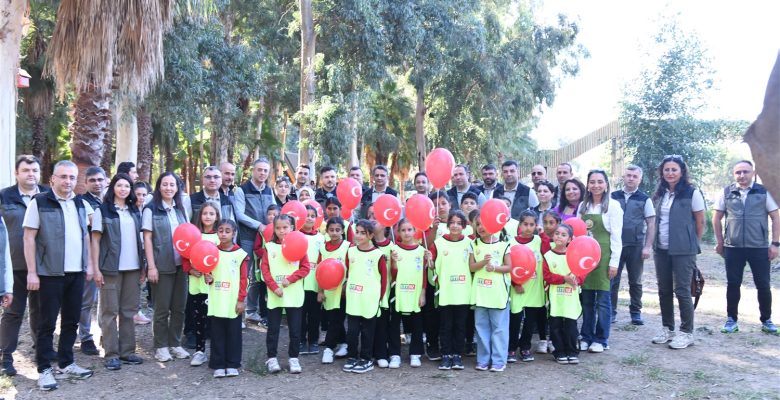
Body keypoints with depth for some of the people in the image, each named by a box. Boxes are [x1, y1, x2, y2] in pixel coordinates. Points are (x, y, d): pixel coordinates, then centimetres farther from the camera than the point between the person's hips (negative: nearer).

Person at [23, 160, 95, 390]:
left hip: (76, 273, 5)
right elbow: (29, 238, -7)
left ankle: (66, 363, 24)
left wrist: (89, 264, 12)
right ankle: (44, 369, 12)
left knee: (71, 321, 12)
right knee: (47, 323, 2)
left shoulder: (82, 204, 10)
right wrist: (32, 272, -12)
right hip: (50, 273, -5)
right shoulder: (39, 202, -6)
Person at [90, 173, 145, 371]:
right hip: (111, 268, -4)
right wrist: (96, 268, -9)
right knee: (110, 311, 1)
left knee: (129, 311, 8)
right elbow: (95, 240, -3)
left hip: (133, 267, 4)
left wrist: (142, 266, 9)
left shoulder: (135, 211, 12)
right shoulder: (102, 210, -1)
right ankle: (111, 354, 5)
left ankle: (127, 351, 15)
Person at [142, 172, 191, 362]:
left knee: (179, 307, 8)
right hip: (162, 266, -4)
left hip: (181, 264, 5)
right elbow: (147, 239, -6)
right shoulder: (151, 209, -4)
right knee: (162, 308, 3)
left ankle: (175, 344, 20)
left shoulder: (181, 209, 10)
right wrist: (151, 266, -11)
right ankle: (160, 347, 15)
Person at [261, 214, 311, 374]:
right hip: (274, 295, 0)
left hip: (294, 295, 0)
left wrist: (290, 279, -13)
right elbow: (264, 269, -2)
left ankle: (294, 358, 16)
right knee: (273, 328, 6)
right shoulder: (270, 247, 3)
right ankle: (271, 358, 15)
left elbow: (305, 267, -2)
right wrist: (274, 287, -12)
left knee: (295, 329, 5)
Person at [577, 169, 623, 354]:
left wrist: (614, 262, -10)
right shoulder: (583, 206, 11)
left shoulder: (613, 205, -3)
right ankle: (586, 337, 17)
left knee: (603, 299, 0)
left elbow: (616, 236, -5)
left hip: (603, 255, -4)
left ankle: (601, 340, 9)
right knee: (586, 299, 8)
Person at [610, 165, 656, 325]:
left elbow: (651, 224, 0)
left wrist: (648, 247, -7)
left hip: (636, 246, -1)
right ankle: (611, 311, 11)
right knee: (612, 280, 3)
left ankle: (636, 312, 19)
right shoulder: (613, 197, 4)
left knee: (635, 282, 9)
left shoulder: (644, 199, 1)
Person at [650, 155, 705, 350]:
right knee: (664, 290, 11)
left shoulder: (692, 193, -8)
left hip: (683, 251, -6)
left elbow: (700, 222, -3)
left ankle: (686, 332, 10)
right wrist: (654, 244, 10)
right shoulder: (660, 194, 9)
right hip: (662, 249, 6)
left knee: (682, 290, -1)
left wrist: (692, 244, 2)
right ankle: (667, 328, 23)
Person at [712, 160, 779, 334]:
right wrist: (720, 242, 8)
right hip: (733, 248, 1)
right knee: (733, 284, 5)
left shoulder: (764, 192, 1)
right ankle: (731, 320, 16)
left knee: (763, 285, 4)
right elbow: (716, 218, 10)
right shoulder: (727, 193, 3)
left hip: (759, 247, -1)